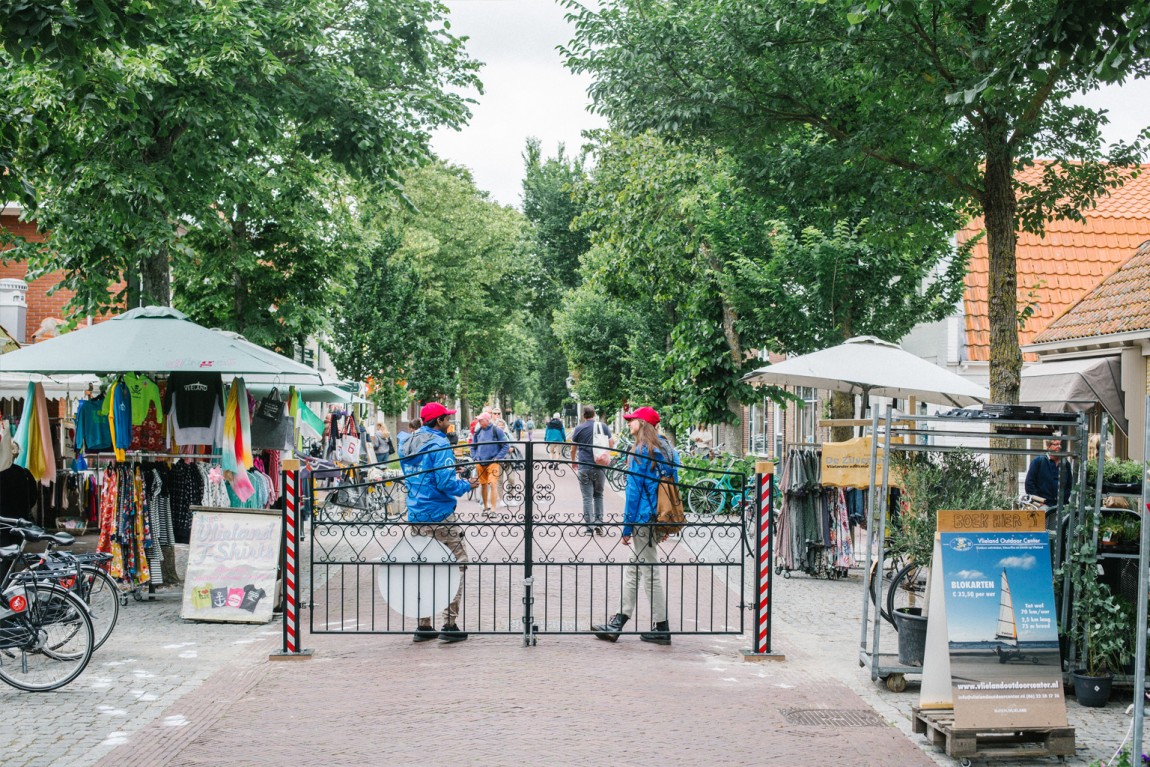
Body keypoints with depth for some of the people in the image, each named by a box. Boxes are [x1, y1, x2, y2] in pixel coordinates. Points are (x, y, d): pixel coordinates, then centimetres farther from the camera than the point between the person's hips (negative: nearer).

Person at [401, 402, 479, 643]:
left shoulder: (408, 444, 11)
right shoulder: (439, 445, -14)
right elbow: (446, 483, -21)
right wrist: (467, 485, -2)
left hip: (415, 517, 8)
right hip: (439, 515, -8)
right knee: (458, 564, 1)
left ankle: (423, 625, 15)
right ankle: (449, 625, -3)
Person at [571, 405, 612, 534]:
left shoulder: (578, 429, 0)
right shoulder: (603, 426, 3)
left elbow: (573, 448, 8)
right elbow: (611, 444, 6)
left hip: (584, 467, -2)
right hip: (600, 467, 2)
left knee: (587, 497, 1)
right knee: (598, 495, 15)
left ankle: (589, 527, -1)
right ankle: (599, 524, 11)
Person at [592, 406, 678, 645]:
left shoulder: (641, 452, -13)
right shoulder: (664, 448, 12)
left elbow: (634, 490, -13)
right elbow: (674, 481, 15)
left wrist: (627, 526, -10)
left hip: (644, 519, -8)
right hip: (659, 517, 9)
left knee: (650, 572, -2)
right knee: (633, 569, 12)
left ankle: (662, 629, 3)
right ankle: (617, 623, 15)